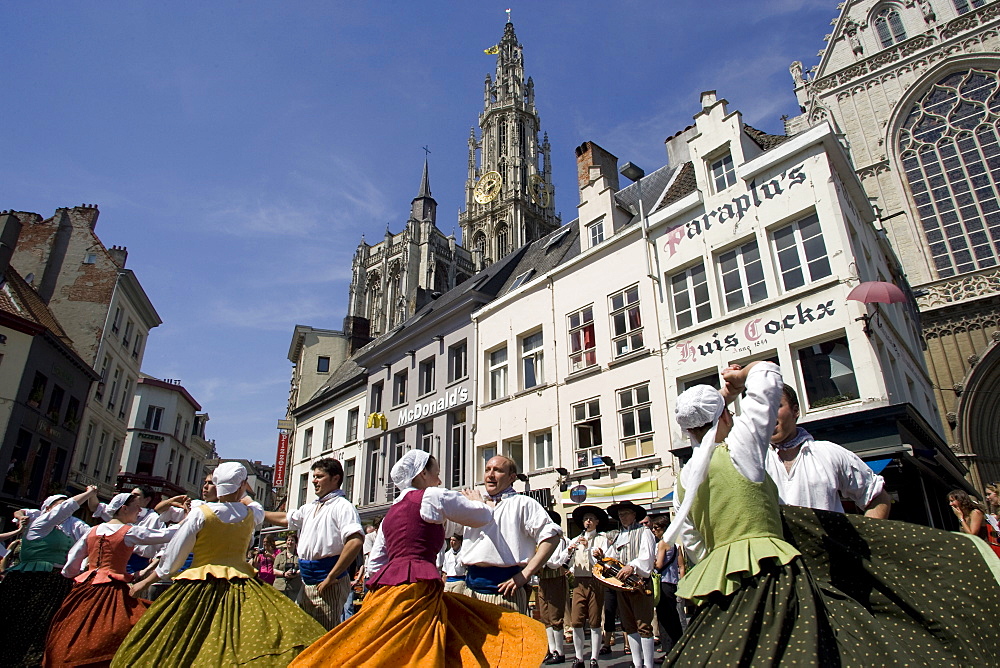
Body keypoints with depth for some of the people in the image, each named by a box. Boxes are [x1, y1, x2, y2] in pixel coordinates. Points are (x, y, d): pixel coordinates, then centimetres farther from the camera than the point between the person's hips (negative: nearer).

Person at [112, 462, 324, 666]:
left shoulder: (200, 514, -10)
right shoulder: (250, 514, 0)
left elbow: (173, 558, -3)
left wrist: (146, 581, 13)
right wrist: (242, 493, 44)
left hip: (200, 586, -2)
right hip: (240, 586, 2)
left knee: (180, 650, 8)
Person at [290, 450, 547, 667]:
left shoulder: (392, 510, 23)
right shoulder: (432, 496, 1)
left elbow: (374, 562, 23)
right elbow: (484, 517, 9)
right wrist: (475, 499, 30)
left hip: (387, 584, 8)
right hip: (417, 585, -8)